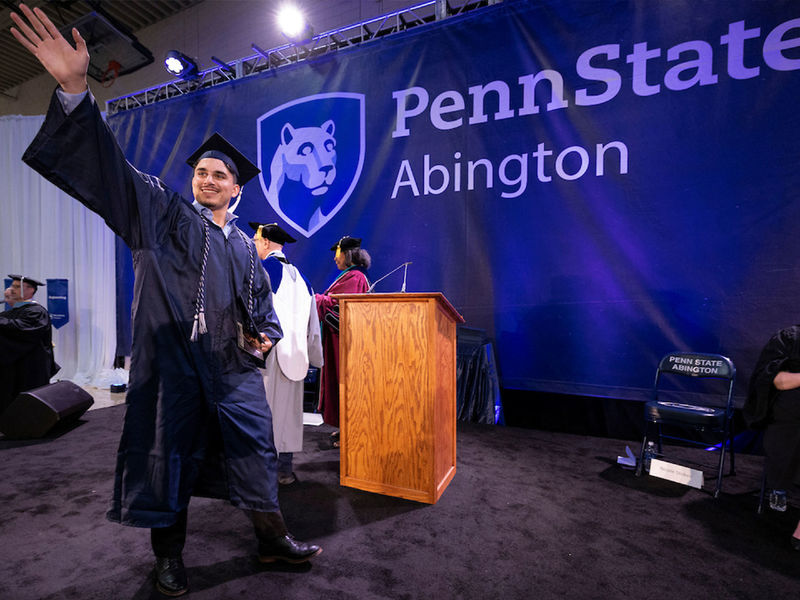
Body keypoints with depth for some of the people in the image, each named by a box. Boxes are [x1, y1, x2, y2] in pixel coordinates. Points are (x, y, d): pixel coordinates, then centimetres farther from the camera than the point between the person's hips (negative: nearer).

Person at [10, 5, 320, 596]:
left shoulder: (246, 245, 16)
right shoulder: (162, 214, 7)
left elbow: (261, 299, 20)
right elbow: (108, 164, -5)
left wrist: (266, 333, 2)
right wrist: (75, 88, -16)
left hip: (234, 364, 3)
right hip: (174, 359, -3)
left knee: (254, 447, 8)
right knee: (172, 452, 7)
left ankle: (273, 539, 25)